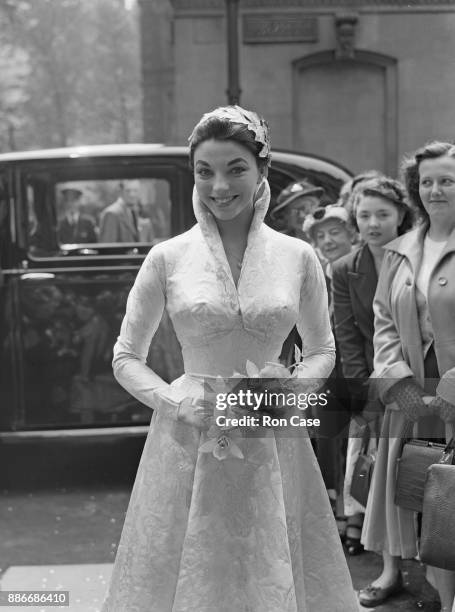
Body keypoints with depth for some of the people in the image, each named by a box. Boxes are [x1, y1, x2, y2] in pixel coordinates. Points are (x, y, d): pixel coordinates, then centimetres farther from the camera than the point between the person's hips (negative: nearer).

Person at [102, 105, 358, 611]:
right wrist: (176, 401, -11)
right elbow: (126, 358, 5)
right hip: (189, 443, -1)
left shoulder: (298, 257, 0)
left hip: (272, 446, 1)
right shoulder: (168, 257, -3)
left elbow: (322, 350, 12)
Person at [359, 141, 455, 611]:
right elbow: (384, 321, 9)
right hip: (410, 388, 5)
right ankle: (391, 570, 28)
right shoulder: (400, 252, 11)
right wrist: (400, 382, -5)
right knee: (398, 475, 11)